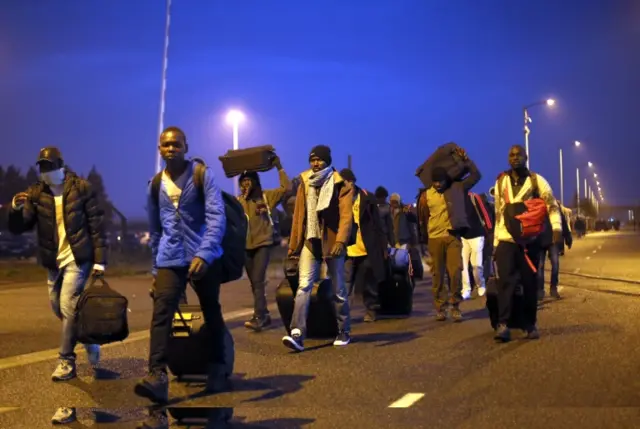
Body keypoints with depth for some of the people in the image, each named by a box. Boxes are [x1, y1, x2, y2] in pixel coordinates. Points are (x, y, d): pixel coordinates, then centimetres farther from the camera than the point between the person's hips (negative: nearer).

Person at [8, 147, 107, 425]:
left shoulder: (81, 188, -7)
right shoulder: (35, 193, 2)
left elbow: (97, 225, -6)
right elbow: (18, 229, -2)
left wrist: (100, 259, -11)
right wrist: (16, 209, -23)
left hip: (77, 258, -5)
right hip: (53, 262, 5)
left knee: (68, 306, -14)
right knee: (60, 310, 13)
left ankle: (66, 361, -5)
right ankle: (88, 339, 37)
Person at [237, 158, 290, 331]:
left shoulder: (267, 196, 2)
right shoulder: (238, 200, 10)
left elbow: (286, 187, -8)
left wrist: (279, 167, -10)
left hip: (263, 242, -5)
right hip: (246, 245, 5)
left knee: (258, 280, -16)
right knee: (254, 282, 11)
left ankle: (258, 318, -20)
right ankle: (264, 315, 22)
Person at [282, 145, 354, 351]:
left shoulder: (341, 185, -3)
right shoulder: (304, 185, 8)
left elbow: (346, 216, -13)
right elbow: (298, 216, 10)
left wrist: (341, 241, -27)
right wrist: (293, 245, 10)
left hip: (332, 242, -2)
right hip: (310, 242, 2)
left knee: (338, 290, 9)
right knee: (303, 286, -13)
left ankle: (344, 332, 24)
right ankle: (297, 334, -20)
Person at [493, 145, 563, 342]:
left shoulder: (537, 181, 1)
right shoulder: (501, 182, 10)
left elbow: (551, 205, -6)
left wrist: (557, 228, -24)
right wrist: (495, 242, 11)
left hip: (530, 240, -1)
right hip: (506, 240, 1)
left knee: (530, 283, 4)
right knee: (505, 281, -9)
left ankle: (531, 324, 15)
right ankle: (503, 324, -13)